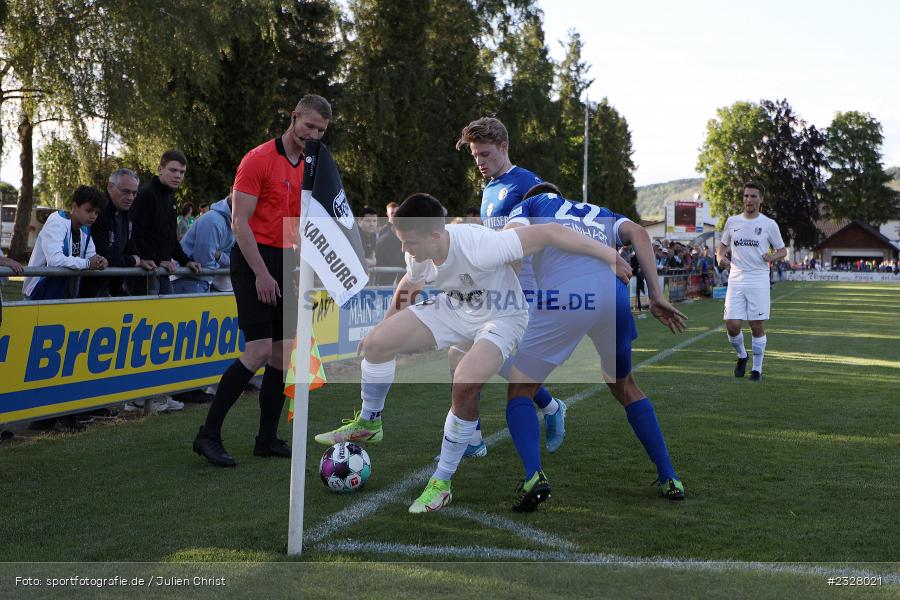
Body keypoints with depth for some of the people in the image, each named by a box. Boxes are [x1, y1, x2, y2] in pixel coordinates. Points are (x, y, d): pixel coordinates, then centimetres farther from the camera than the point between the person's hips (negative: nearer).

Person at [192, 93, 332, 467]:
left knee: (282, 353, 5)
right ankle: (208, 435, -5)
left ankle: (267, 439, 14)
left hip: (287, 263, 7)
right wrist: (262, 273, -18)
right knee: (259, 351, -13)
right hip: (255, 259, -7)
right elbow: (239, 222, -14)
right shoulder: (258, 160, -10)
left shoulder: (311, 168, 13)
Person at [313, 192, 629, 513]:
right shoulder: (418, 256, -17)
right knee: (375, 343, -6)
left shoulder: (478, 247, -39)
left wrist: (606, 252, -34)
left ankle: (441, 484, -13)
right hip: (454, 306, 6)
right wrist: (387, 322, 19)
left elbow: (548, 233, -36)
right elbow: (408, 286, 8)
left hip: (500, 317, -6)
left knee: (464, 384, -31)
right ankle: (368, 424, 22)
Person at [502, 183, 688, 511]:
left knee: (519, 391, 12)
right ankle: (669, 478, 25)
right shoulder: (602, 213, 37)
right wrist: (656, 295, 11)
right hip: (614, 294, 4)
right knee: (625, 387, 28)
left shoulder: (530, 204, 28)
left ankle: (533, 474, -11)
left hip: (563, 298, -4)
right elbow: (638, 233, 16)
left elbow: (512, 238, 4)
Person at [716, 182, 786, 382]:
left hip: (759, 281, -2)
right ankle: (741, 356, 23)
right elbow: (723, 244, 23)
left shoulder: (769, 224, 2)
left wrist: (773, 256, -13)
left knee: (757, 326, -1)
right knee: (732, 325, -6)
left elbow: (783, 250, 9)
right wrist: (720, 256, 1)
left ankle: (757, 369, 13)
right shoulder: (732, 222, 9)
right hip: (736, 279, 2)